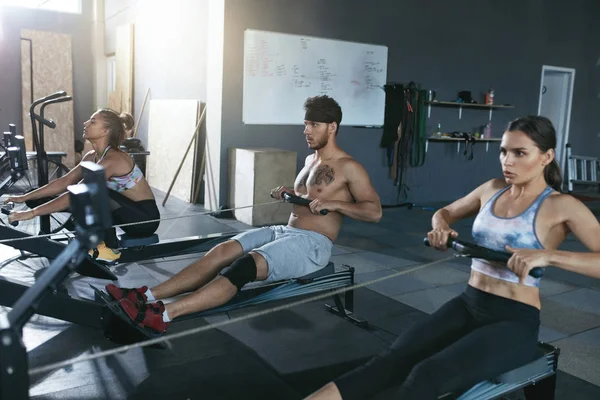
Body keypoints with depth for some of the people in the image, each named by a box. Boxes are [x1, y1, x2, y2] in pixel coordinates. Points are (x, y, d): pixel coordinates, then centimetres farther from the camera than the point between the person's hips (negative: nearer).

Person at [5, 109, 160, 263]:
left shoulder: (112, 159, -25)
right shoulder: (92, 157, 2)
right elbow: (64, 182, 6)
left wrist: (32, 213, -28)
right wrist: (25, 197, 2)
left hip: (146, 217, -8)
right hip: (132, 213, 8)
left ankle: (111, 249, -11)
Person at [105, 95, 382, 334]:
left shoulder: (348, 167, -6)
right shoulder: (311, 159, 19)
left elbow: (374, 211, -11)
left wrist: (334, 204, -23)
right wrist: (288, 192, 14)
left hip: (312, 244, -8)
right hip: (284, 231, 8)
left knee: (246, 265, -32)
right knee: (222, 251, -16)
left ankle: (165, 314, -42)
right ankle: (149, 296, -25)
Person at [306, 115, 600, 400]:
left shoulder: (562, 206, -8)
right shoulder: (492, 189, 9)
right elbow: (446, 212, 24)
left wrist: (546, 255, -32)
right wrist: (441, 228, 1)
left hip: (514, 321, -5)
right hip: (468, 305, 5)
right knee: (393, 359, -21)